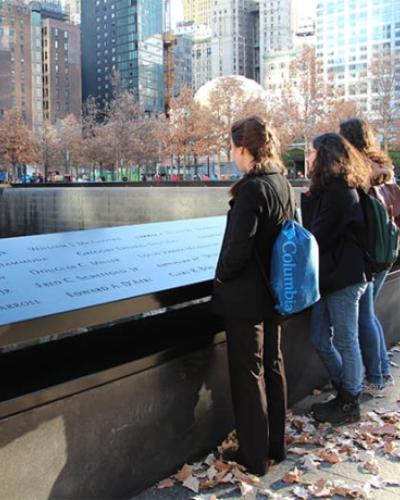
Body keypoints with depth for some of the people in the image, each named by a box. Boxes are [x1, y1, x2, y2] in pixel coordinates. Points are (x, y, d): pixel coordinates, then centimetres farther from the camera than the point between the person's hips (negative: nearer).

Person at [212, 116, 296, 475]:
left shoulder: (251, 188, -21)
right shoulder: (284, 185, 4)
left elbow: (239, 247, -24)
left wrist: (221, 278, -7)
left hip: (245, 297, -8)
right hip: (273, 293, 8)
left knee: (248, 375, 4)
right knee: (273, 367, 18)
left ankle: (254, 456, 18)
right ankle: (276, 445, 33)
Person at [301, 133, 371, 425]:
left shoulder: (338, 191, -16)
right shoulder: (330, 189, 14)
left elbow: (320, 237, -18)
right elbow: (317, 229, 12)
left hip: (343, 278, -9)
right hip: (330, 276, 9)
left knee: (346, 342, 4)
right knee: (321, 340, 14)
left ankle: (349, 405, 19)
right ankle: (346, 394, 28)